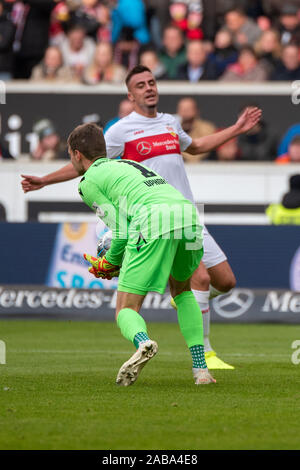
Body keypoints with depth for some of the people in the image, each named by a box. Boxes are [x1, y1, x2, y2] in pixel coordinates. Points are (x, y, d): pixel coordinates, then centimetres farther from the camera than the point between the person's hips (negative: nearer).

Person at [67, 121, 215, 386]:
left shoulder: (89, 181, 16)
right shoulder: (128, 165, 39)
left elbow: (121, 228, 6)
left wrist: (111, 263, 21)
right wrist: (116, 264, 29)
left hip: (152, 221, -6)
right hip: (189, 213, 6)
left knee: (126, 309, 1)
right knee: (182, 290, 32)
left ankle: (143, 342, -36)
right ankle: (200, 368, 18)